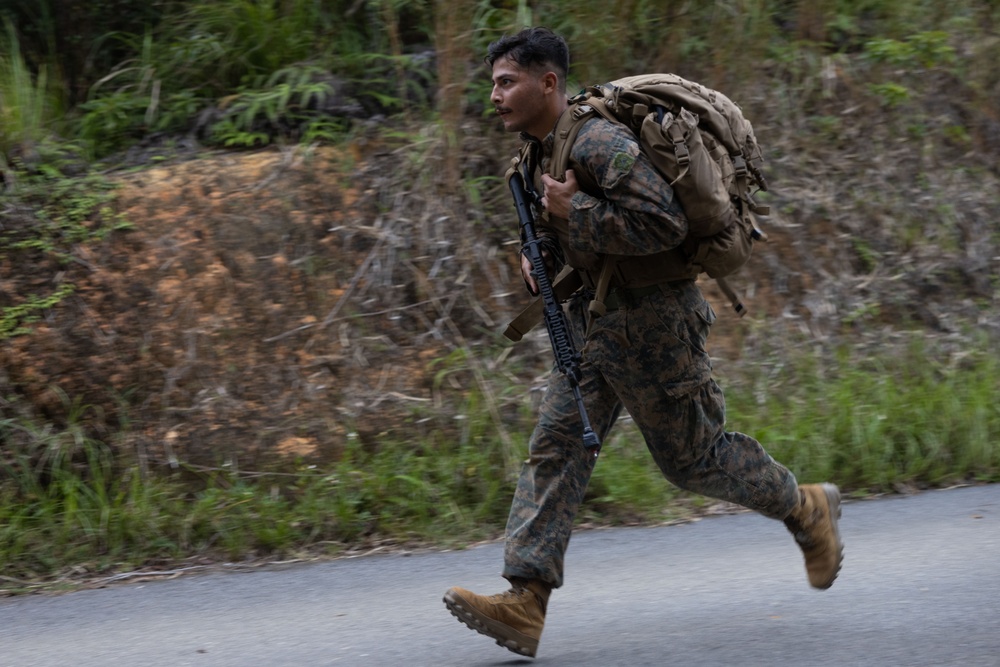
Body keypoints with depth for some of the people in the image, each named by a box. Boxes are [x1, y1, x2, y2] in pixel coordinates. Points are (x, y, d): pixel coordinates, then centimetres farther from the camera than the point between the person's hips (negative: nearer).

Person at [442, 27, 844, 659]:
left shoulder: (600, 143, -22)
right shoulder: (545, 149, 10)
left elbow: (664, 222, -29)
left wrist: (573, 211, -24)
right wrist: (540, 250, 9)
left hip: (652, 323, -9)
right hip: (592, 321, 9)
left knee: (691, 455, 4)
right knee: (556, 447, -3)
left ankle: (807, 509, 29)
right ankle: (525, 604, -9)